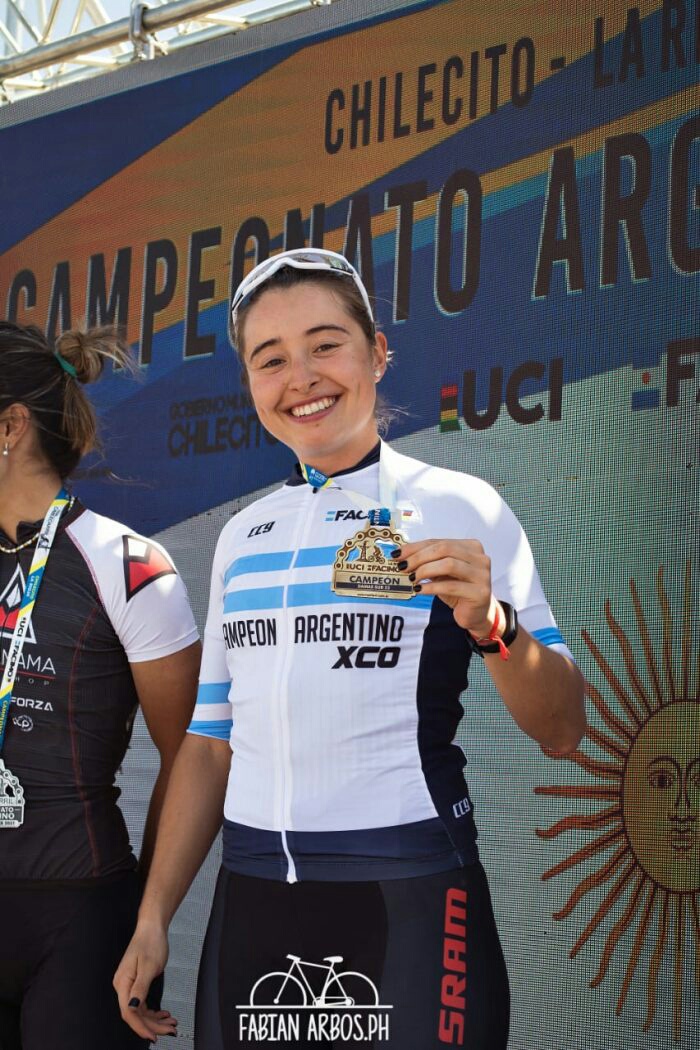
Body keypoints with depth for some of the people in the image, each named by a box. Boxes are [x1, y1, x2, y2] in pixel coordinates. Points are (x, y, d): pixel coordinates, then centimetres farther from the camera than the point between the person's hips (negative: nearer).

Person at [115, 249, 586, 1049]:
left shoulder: (457, 507, -2)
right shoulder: (242, 535, 12)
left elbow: (561, 732, -5)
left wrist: (490, 624, -23)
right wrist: (153, 917, 12)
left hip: (407, 895, -4)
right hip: (250, 900, 5)